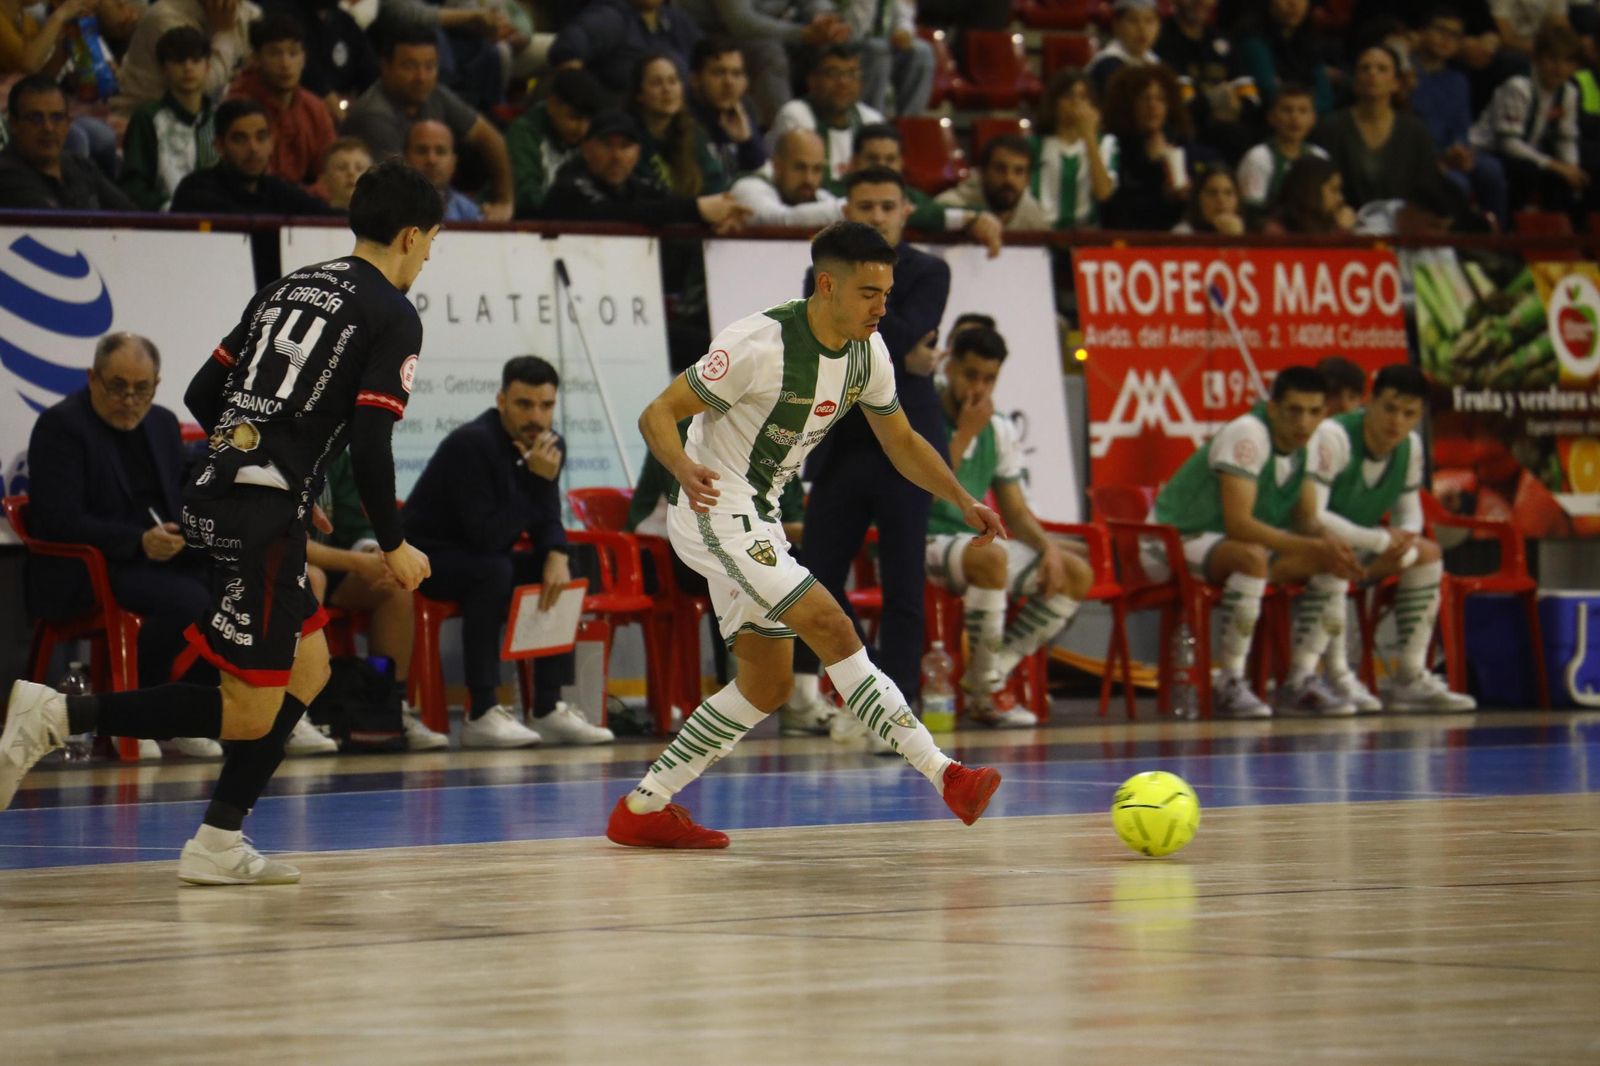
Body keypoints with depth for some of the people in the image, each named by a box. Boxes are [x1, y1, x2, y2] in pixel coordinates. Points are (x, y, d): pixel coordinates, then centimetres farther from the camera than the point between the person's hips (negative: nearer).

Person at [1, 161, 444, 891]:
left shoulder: (287, 288, 17)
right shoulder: (393, 316, -4)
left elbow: (201, 396, 17)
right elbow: (370, 444, -12)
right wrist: (394, 546, 0)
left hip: (215, 495, 9)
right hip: (266, 511, -8)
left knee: (309, 667, 19)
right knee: (250, 714, -3)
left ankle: (219, 844, 16)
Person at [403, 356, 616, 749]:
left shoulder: (549, 446, -2)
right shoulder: (473, 444, -27)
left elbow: (546, 520, 5)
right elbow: (489, 537, -31)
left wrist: (557, 555, -17)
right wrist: (537, 480, -32)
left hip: (484, 557, 8)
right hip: (426, 557, -8)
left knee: (560, 573, -9)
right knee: (493, 571, -34)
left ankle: (550, 708, -7)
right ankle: (481, 714, -33)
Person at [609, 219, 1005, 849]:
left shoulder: (867, 353, 0)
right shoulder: (762, 344, -23)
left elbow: (901, 442, 15)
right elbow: (657, 415, -22)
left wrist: (964, 502, 5)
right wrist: (686, 471, -41)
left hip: (757, 522, 10)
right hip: (716, 511, -10)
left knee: (767, 685, 10)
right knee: (832, 630, -20)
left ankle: (643, 809, 15)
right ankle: (944, 776, -24)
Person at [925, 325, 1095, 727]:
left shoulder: (999, 430, 10)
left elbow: (1015, 510, 15)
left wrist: (1049, 546, -5)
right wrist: (966, 433, -19)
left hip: (974, 541, 8)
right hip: (924, 543, -8)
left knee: (1077, 573, -7)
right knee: (990, 556, -39)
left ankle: (990, 675, -14)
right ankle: (986, 693, -25)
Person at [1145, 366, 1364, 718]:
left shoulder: (1308, 447, 1)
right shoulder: (1247, 436, -25)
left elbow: (1307, 521, 4)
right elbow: (1238, 523, -33)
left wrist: (1330, 545, -19)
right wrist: (1312, 547, -36)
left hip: (1224, 544, 8)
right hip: (1172, 542, -8)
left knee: (1330, 565, -5)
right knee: (1252, 557, -38)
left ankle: (1301, 682, -2)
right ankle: (1229, 685, -33)